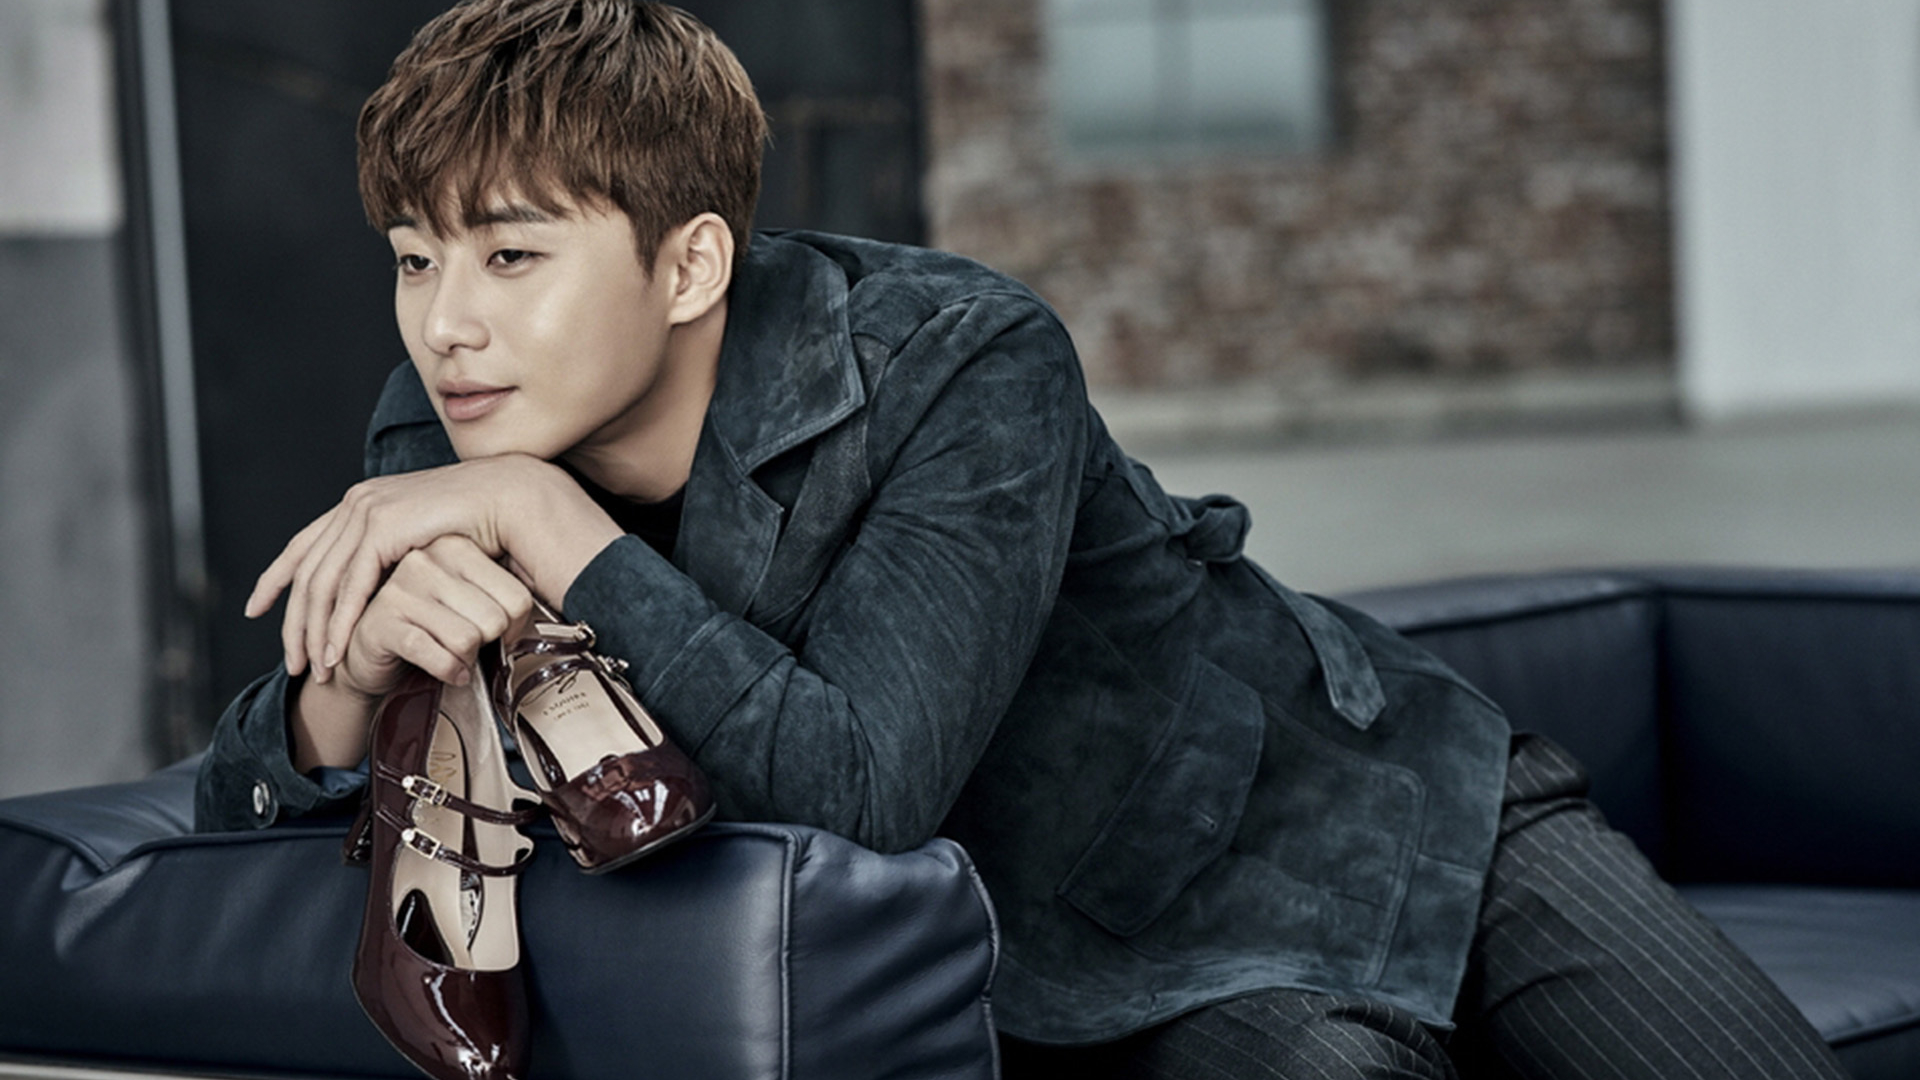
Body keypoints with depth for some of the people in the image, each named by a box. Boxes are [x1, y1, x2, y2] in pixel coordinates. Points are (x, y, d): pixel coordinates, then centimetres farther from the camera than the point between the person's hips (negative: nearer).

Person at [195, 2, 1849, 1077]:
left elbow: (860, 784, -35)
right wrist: (352, 672, -35)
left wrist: (549, 524, -38)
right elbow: (247, 809, -12)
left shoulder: (966, 367, -25)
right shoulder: (452, 450, -10)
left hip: (1391, 831, -1)